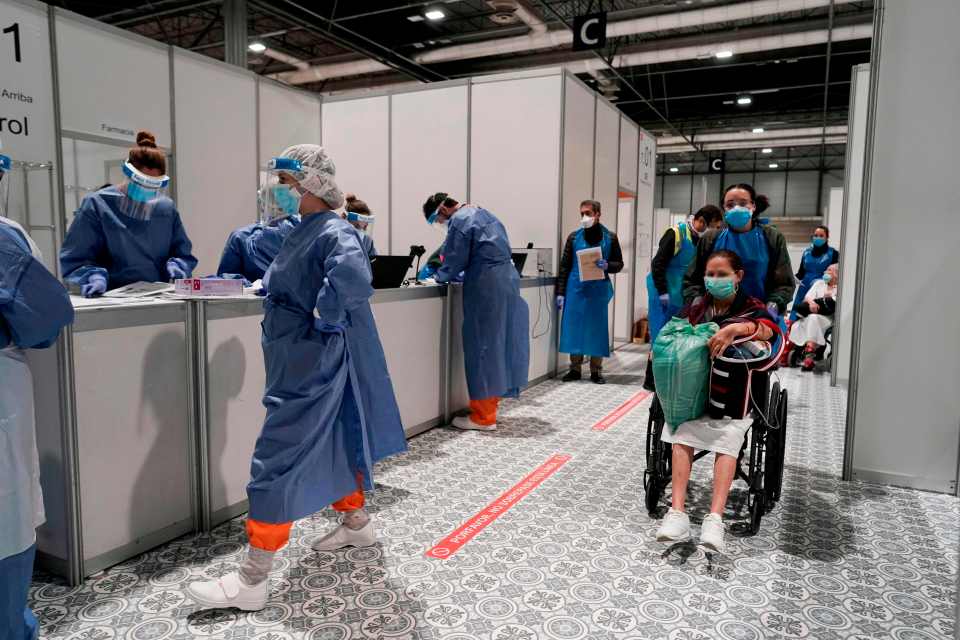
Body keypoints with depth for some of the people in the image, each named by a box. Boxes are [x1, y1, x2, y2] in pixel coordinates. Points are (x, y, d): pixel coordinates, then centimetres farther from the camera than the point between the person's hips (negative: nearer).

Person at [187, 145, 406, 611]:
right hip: (298, 363, 10)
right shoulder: (300, 233, 11)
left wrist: (326, 321, -27)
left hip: (312, 367, -10)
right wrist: (266, 287, 10)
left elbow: (354, 279, -39)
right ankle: (357, 523, 40)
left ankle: (252, 581, 5)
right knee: (328, 445, 21)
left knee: (279, 462, -6)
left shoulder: (333, 233, -18)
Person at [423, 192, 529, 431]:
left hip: (486, 287, -9)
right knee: (497, 343, 13)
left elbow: (455, 260, -8)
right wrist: (455, 275, 23)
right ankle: (490, 404, 23)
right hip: (507, 279, 9)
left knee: (481, 345, -2)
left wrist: (441, 276, 11)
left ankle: (483, 416, 5)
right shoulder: (483, 213, 21)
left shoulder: (459, 220, -8)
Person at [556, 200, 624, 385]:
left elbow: (619, 264, 8)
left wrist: (607, 265, -15)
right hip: (576, 288, 1)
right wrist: (560, 292, 0)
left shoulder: (610, 237, 3)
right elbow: (564, 266, 5)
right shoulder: (574, 237, 4)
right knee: (574, 327, 3)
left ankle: (596, 371, 14)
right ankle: (575, 368, 15)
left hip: (599, 290, -1)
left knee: (597, 328, 4)